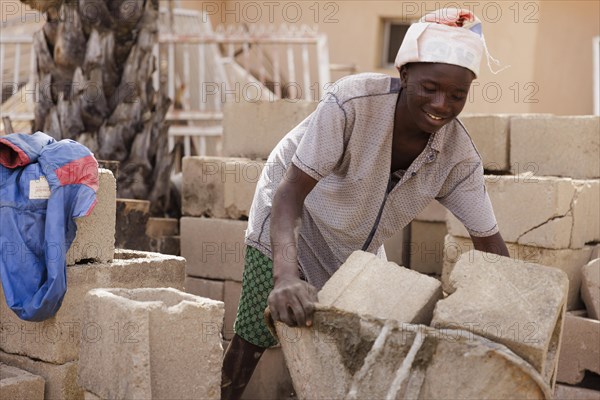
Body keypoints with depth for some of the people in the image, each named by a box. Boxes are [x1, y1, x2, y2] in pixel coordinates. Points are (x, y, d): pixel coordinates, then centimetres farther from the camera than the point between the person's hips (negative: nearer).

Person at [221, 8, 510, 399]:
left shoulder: (460, 157, -21)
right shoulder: (352, 103, -35)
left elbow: (488, 239, -11)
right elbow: (290, 192, -37)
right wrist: (286, 275, -52)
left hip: (359, 245, 4)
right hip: (290, 220, -4)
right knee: (255, 334, -5)